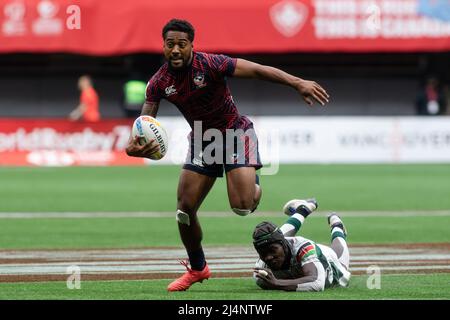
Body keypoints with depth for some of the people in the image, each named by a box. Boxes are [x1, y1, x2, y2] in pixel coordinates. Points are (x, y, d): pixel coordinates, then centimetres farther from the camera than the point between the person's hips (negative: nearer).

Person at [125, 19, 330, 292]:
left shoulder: (210, 64, -24)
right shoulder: (159, 83, -10)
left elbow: (257, 70, -25)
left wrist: (298, 83, -34)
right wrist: (134, 145, -33)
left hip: (236, 133, -5)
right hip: (202, 141, 5)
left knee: (242, 206, -22)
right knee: (185, 210, 0)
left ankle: (254, 184, 19)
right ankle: (197, 268, 25)